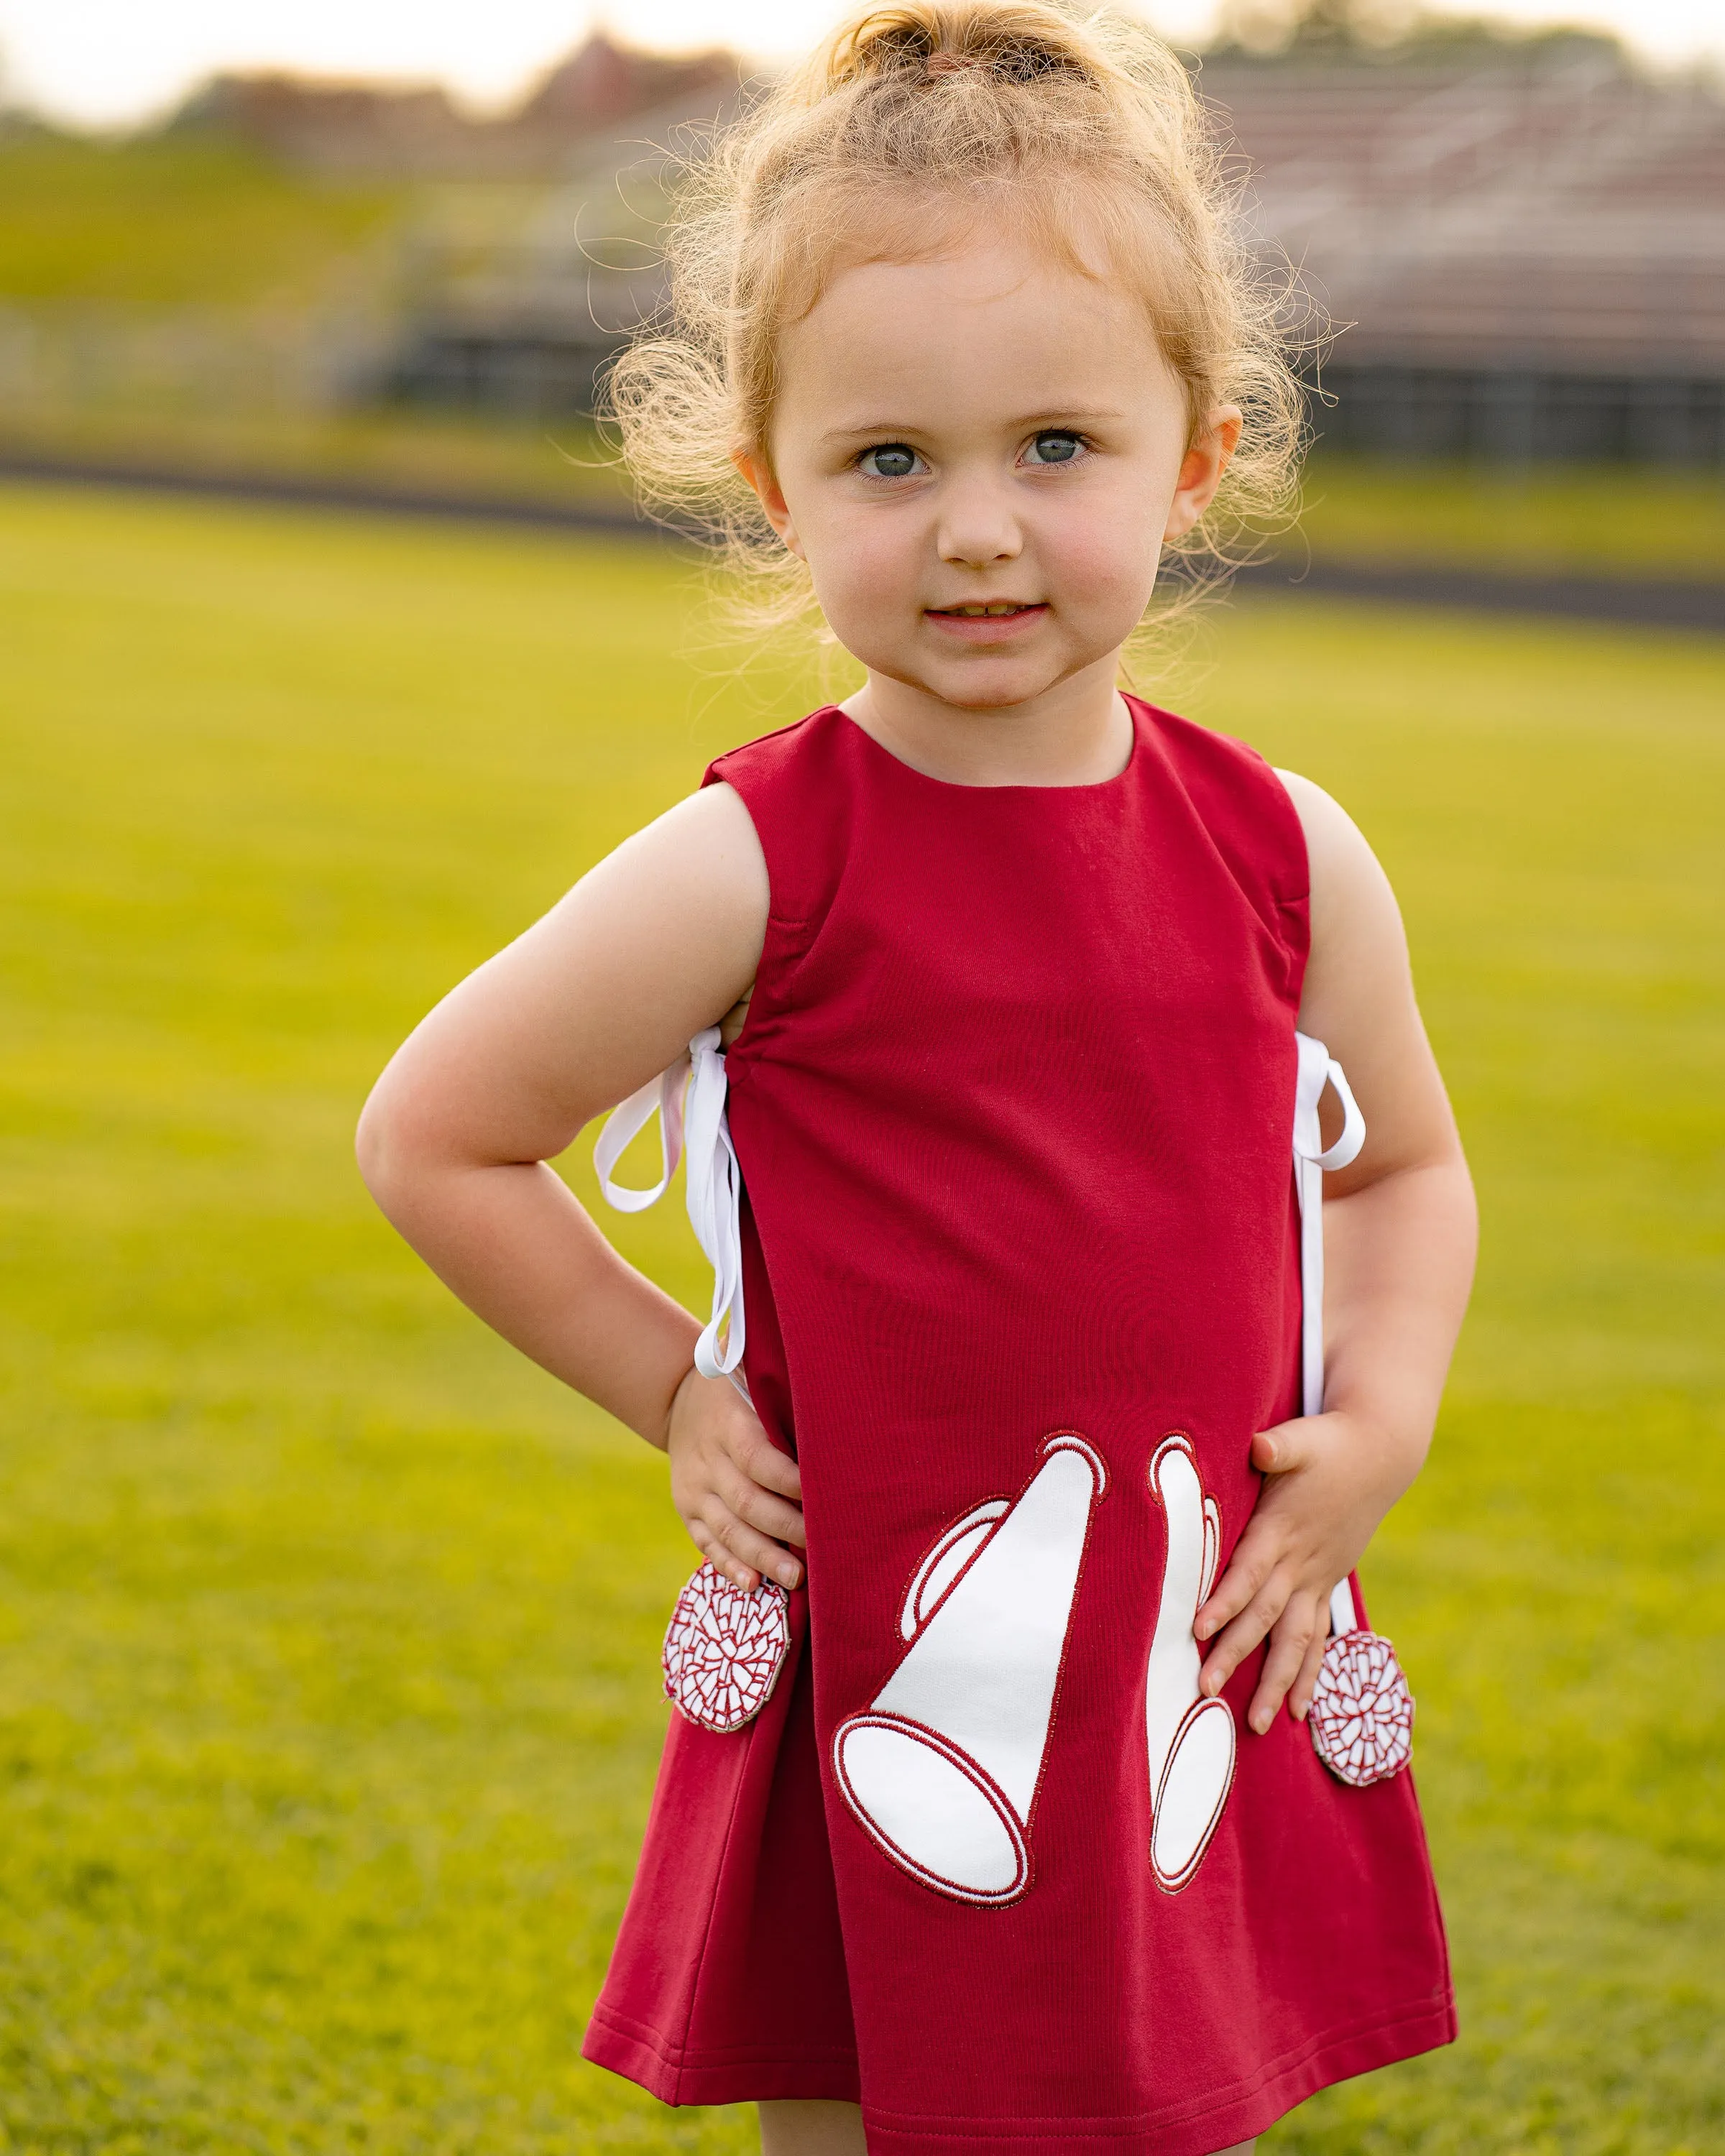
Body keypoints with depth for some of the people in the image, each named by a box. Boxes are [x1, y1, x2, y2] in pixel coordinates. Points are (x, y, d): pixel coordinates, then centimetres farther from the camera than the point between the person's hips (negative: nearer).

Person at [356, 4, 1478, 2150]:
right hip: (888, 1712, -3)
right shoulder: (754, 868, -11)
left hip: (1213, 1700, 3)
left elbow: (1405, 1168, 17)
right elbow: (431, 1137, 0)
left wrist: (1377, 1424, 2)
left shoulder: (1285, 856, 0)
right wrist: (679, 1393, -3)